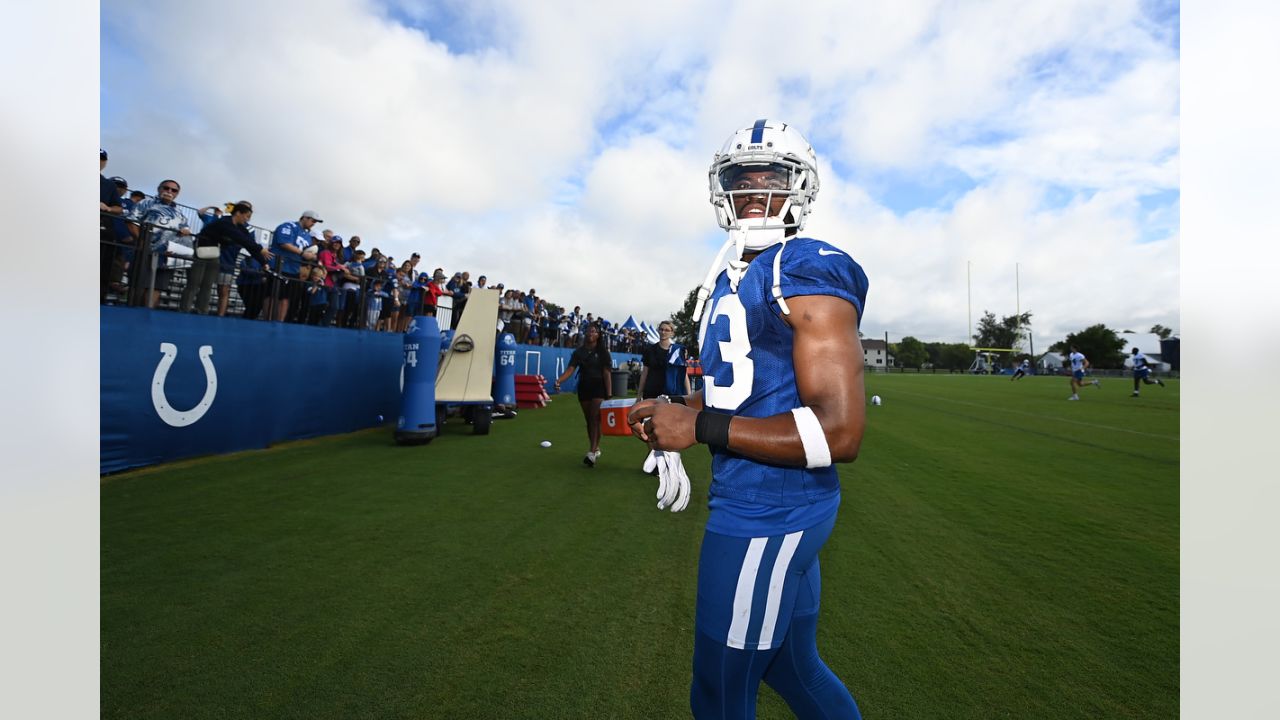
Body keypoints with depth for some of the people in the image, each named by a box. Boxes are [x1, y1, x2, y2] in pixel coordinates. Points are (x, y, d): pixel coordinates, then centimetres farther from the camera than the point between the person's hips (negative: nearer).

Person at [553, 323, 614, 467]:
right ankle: (596, 449, 24)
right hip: (583, 387, 4)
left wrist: (609, 393, -14)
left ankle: (591, 453, -19)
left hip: (598, 387, -4)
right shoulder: (578, 351, 3)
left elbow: (606, 373, -7)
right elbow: (570, 369, -7)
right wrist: (559, 380, -27)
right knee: (588, 420, 10)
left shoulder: (602, 351, -3)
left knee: (595, 418, -14)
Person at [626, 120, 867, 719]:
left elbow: (839, 432, -23)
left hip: (767, 511, -8)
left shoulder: (808, 272, -16)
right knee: (792, 664, 26)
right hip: (772, 504, 9)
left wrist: (699, 428, -22)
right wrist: (676, 409, 3)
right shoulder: (730, 279, 12)